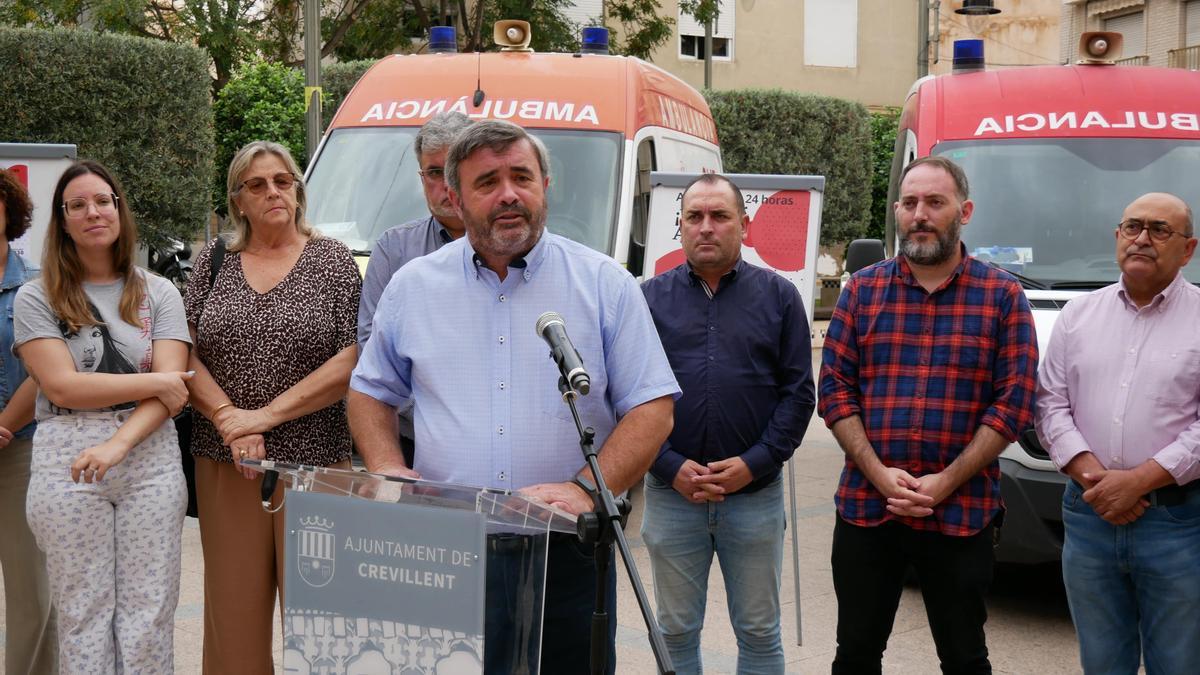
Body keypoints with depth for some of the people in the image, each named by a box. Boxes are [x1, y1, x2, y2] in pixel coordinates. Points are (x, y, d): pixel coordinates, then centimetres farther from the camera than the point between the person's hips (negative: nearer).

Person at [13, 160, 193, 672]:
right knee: (84, 616, 3)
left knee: (149, 619, 1)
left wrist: (118, 444, -16)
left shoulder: (158, 293, 9)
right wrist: (154, 382, -6)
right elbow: (61, 385, -6)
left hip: (150, 461, 1)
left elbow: (173, 388, -1)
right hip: (66, 466, -1)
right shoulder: (36, 299, 5)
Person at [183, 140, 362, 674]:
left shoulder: (333, 261, 3)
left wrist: (266, 415, -10)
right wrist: (229, 418, -10)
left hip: (315, 463, -2)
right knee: (232, 606, 6)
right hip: (224, 465, 3)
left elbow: (350, 361, -6)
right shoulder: (214, 261, 11)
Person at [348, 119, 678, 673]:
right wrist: (390, 473, 0)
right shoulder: (413, 287, 9)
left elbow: (652, 408, 0)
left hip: (565, 556, -1)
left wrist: (586, 489, -14)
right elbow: (370, 392, 19)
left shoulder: (604, 285, 2)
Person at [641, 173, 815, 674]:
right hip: (670, 493, 1)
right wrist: (670, 465, -10)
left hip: (756, 494, 0)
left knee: (759, 632, 9)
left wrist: (754, 462, -11)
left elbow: (799, 393, 1)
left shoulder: (778, 296, 4)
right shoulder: (651, 298, 5)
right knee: (676, 631, 11)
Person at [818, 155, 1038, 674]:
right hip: (865, 508, 2)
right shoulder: (862, 290, 6)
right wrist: (880, 475, -11)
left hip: (961, 513, -1)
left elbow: (1015, 402, -5)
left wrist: (945, 483, -12)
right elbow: (834, 389, 2)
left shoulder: (1002, 295, 1)